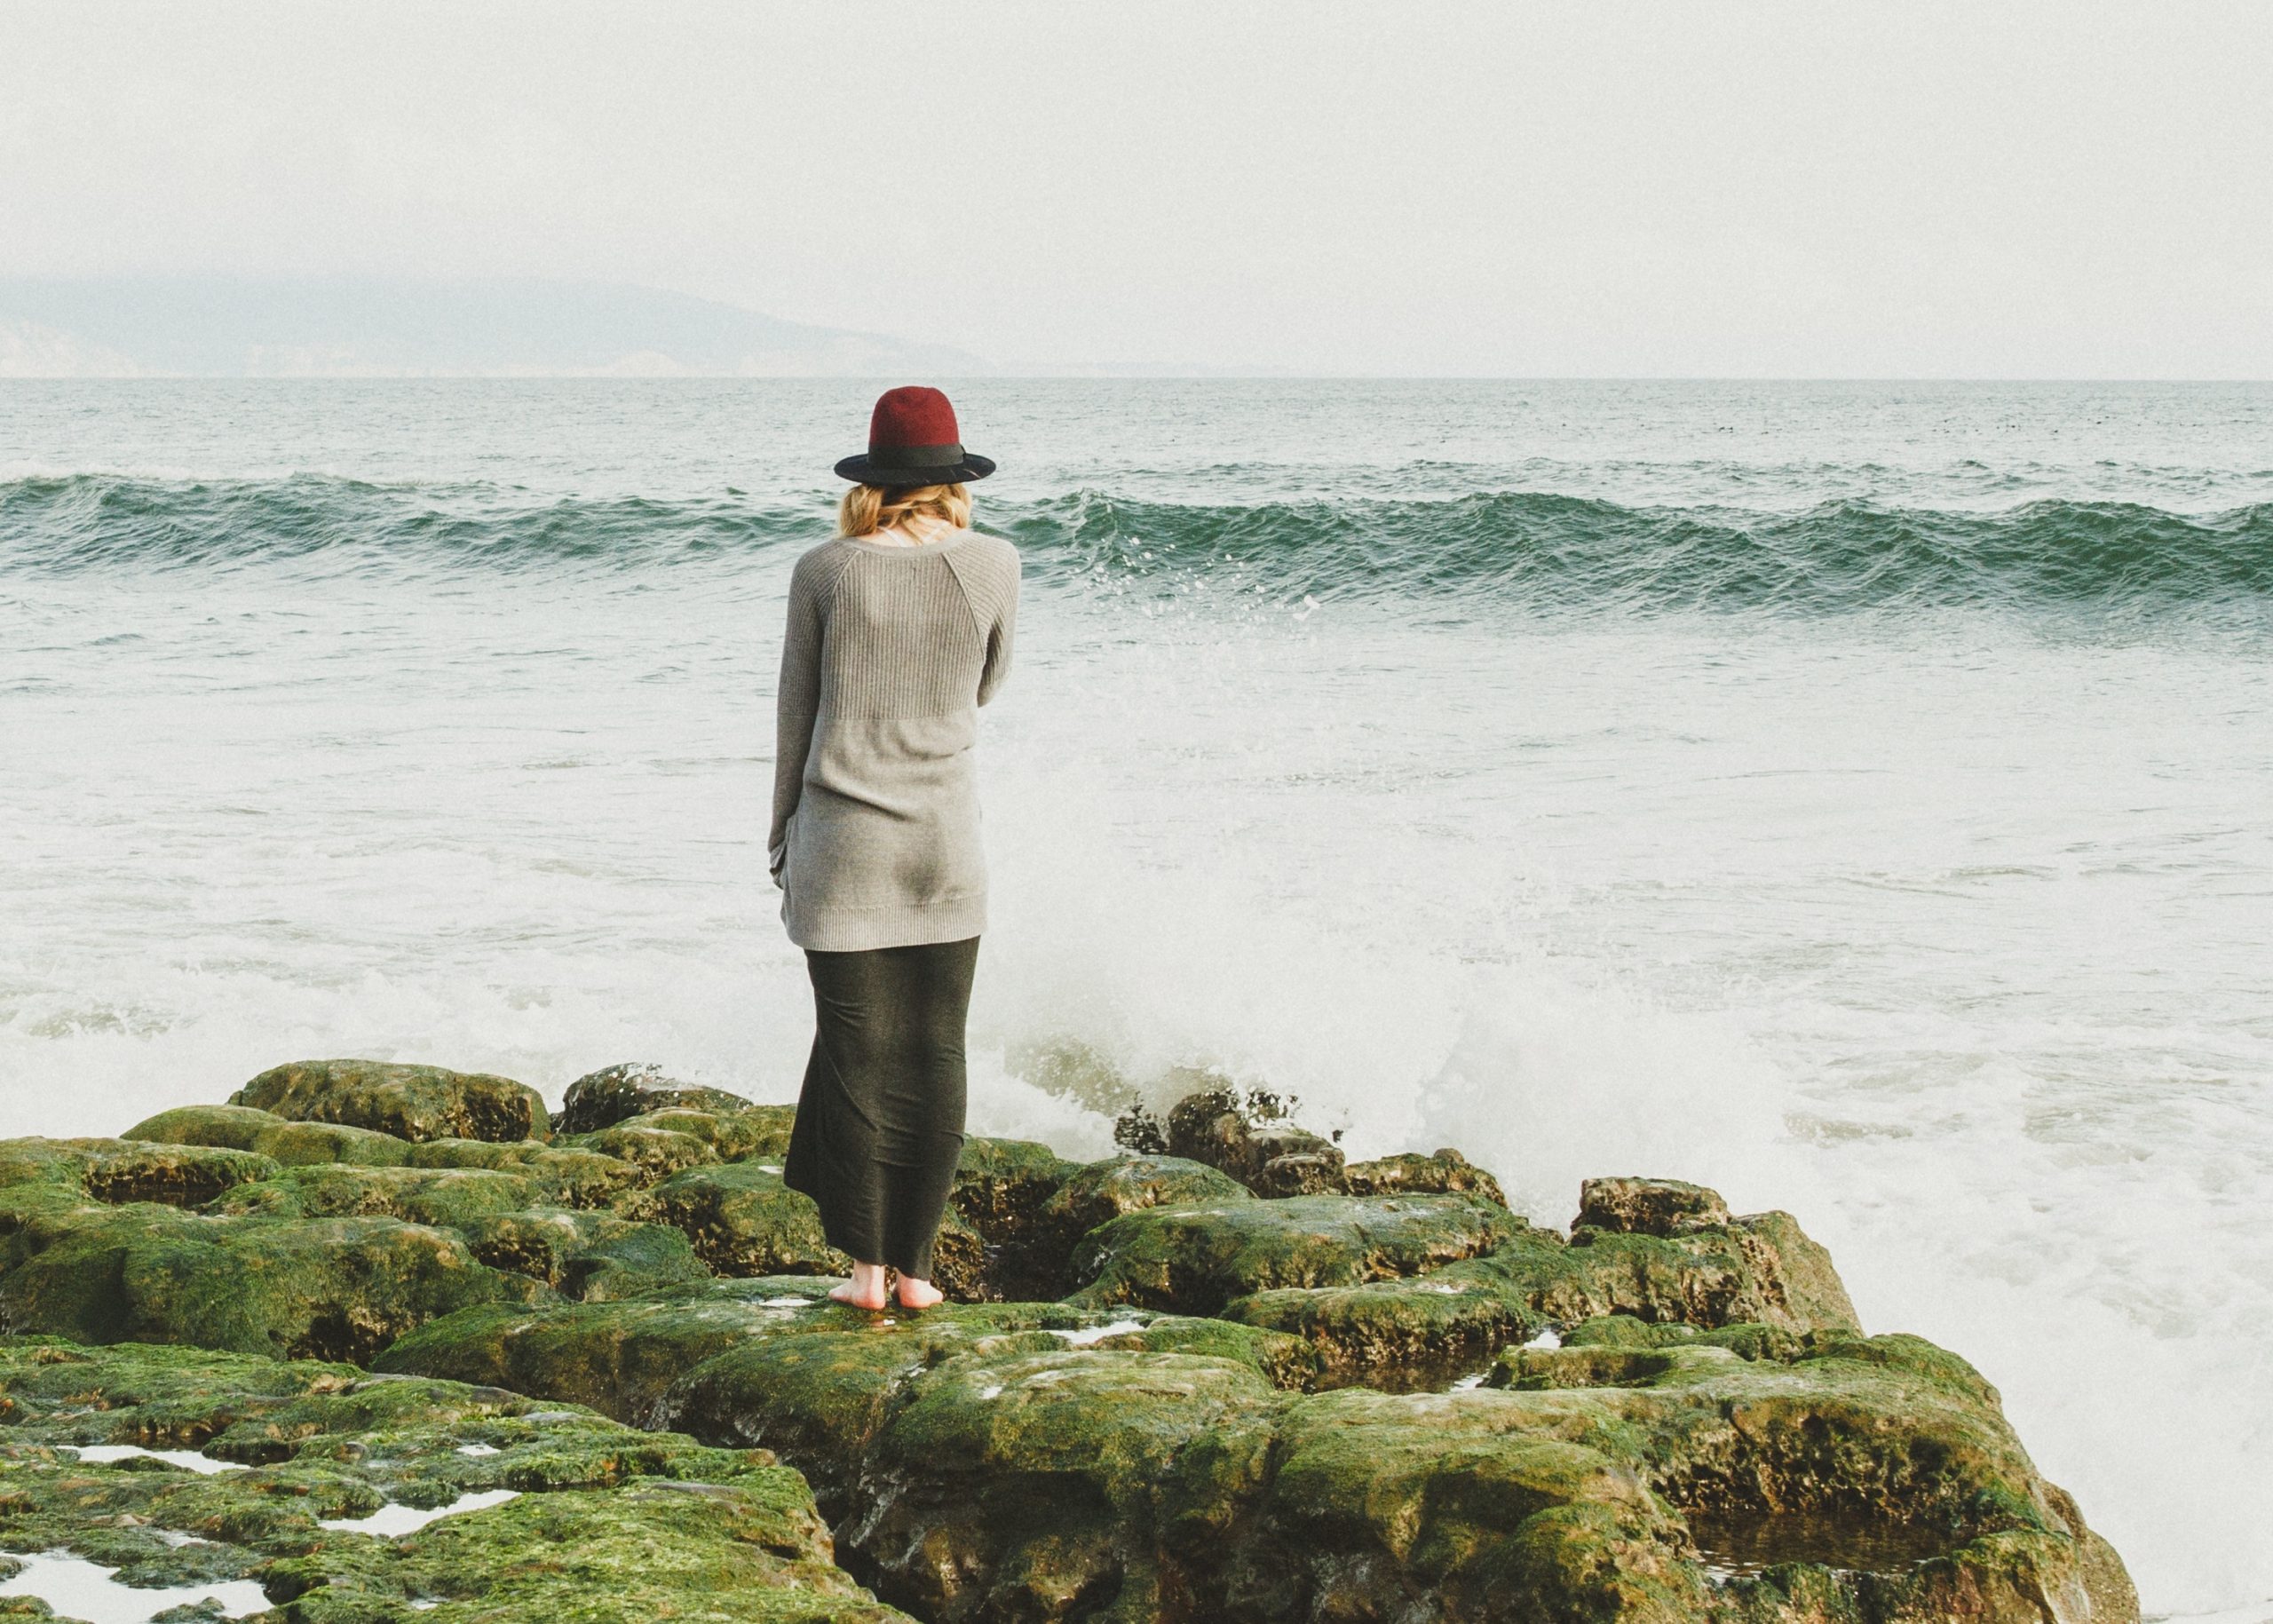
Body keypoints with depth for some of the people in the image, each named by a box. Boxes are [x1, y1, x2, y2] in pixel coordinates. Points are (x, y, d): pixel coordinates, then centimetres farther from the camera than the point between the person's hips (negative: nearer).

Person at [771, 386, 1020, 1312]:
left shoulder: (824, 573, -5)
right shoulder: (991, 565, -4)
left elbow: (796, 717, 2)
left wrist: (784, 842, 12)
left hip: (841, 844, -1)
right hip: (945, 849, 1)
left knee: (856, 1051, 5)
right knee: (935, 1053, 8)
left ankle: (866, 1268, 8)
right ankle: (914, 1264, 10)